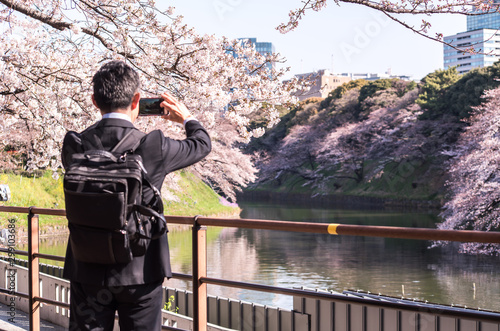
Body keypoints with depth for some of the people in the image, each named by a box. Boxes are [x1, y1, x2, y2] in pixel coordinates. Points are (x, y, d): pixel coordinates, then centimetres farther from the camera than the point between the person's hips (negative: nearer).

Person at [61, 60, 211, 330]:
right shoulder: (153, 146, -13)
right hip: (140, 271, -2)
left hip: (87, 271, 2)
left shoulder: (74, 145, -7)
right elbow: (202, 145, 5)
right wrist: (187, 118, 27)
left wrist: (123, 124, 21)